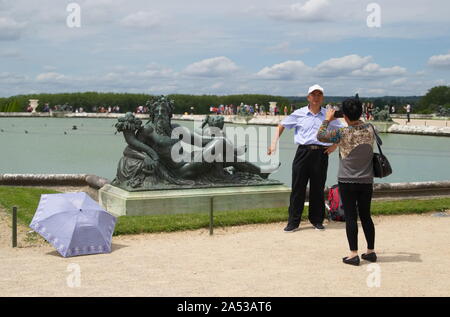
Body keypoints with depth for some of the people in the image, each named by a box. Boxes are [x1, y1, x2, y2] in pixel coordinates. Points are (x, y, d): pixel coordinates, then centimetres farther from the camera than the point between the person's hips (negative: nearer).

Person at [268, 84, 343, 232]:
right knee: (298, 188, -1)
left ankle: (317, 220, 20)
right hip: (303, 152, -1)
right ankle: (293, 222, 5)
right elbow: (282, 125, 13)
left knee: (318, 188, 7)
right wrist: (274, 142, 4)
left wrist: (335, 145, 6)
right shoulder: (299, 114, 5)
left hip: (321, 153, 1)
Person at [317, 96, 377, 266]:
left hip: (347, 182, -4)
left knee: (351, 217, 0)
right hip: (366, 181, 4)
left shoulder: (342, 134, -14)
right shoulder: (370, 129, -3)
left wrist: (328, 120, 12)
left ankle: (353, 255, 1)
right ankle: (371, 251, 21)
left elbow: (320, 136, 0)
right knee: (366, 216, 14)